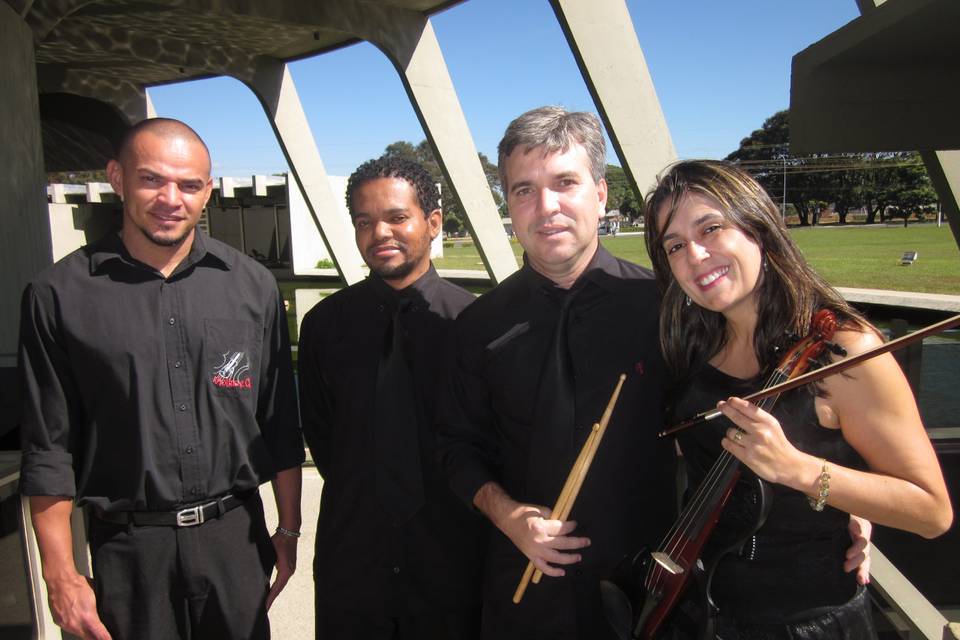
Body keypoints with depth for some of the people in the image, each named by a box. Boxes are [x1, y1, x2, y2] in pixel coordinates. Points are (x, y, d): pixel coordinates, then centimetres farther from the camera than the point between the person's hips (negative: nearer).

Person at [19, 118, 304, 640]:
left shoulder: (252, 286, -1)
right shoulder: (60, 295, -6)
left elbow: (280, 425, 3)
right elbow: (49, 449, -2)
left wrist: (288, 530, 5)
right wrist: (60, 575, -2)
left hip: (237, 534, 2)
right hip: (129, 546, -1)